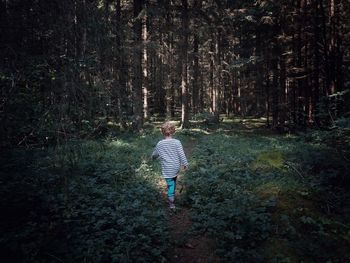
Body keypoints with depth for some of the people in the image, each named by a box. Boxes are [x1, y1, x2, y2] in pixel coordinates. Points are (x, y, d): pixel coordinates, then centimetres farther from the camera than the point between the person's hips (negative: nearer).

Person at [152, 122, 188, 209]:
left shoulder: (160, 144, -6)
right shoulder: (177, 142, -10)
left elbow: (154, 155, 10)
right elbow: (181, 154, -10)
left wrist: (153, 157, 33)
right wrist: (185, 164, 3)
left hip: (167, 169, -1)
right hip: (176, 167, 2)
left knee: (170, 184, 5)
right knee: (173, 182, 25)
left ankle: (171, 201, 5)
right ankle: (172, 196, 39)